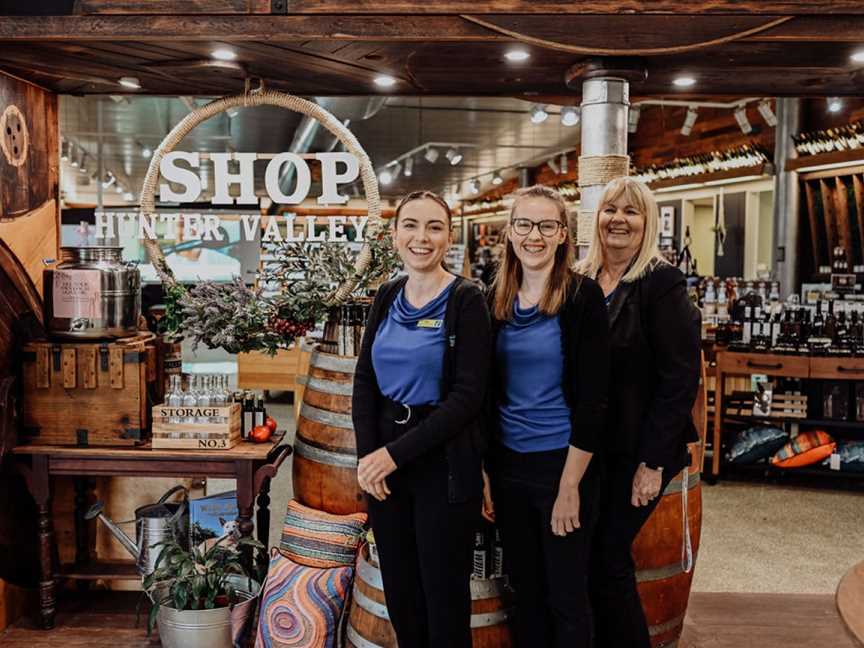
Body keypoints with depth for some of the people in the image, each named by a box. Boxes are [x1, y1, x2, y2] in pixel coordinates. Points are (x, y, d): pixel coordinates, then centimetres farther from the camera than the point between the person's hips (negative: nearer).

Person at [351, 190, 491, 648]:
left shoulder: (465, 300, -10)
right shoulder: (387, 297, 5)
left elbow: (467, 396, -15)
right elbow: (365, 381, 5)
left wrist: (397, 452, -18)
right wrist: (368, 454, -9)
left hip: (444, 465, -5)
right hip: (384, 463, 5)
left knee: (444, 594, 9)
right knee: (399, 593, 17)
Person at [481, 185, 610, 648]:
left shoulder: (582, 296, -11)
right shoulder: (495, 300, 3)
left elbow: (592, 399, -13)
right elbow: (484, 394, 8)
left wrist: (570, 486, -16)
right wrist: (483, 474, 4)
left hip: (564, 463, -4)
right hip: (507, 464, 5)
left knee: (566, 594, 9)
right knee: (524, 589, 17)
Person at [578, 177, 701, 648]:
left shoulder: (662, 283, -11)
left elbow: (680, 378, -14)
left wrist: (654, 461, -16)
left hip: (635, 450, -5)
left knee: (606, 555, -1)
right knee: (590, 553, 11)